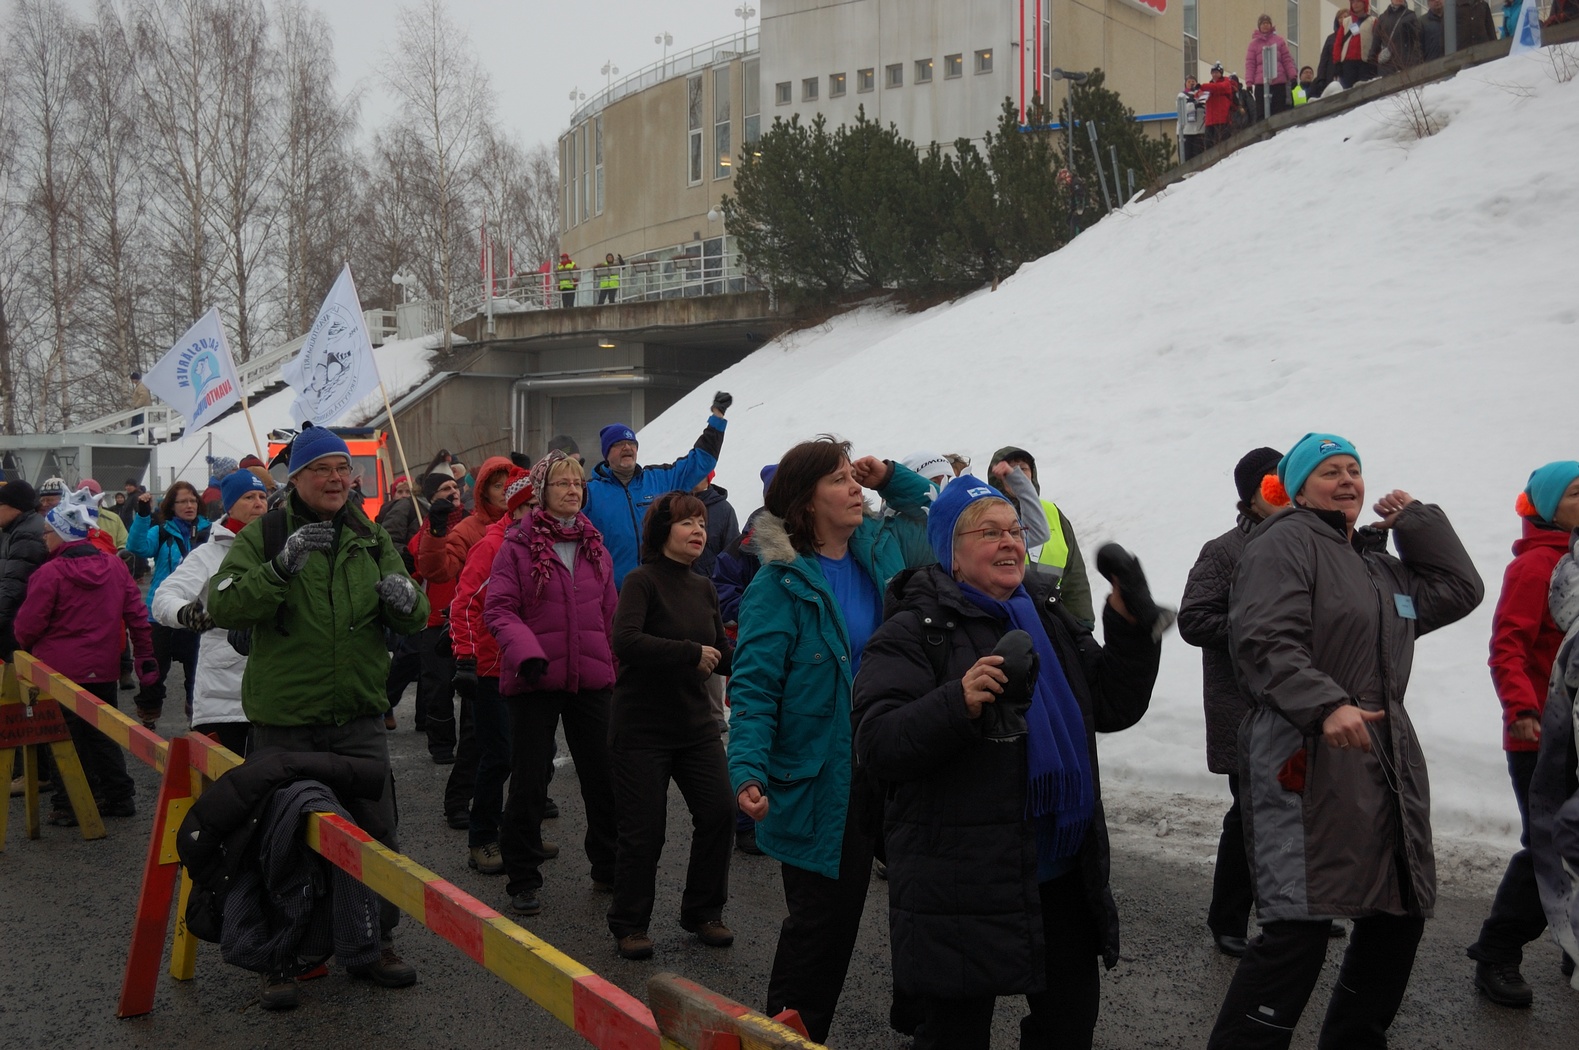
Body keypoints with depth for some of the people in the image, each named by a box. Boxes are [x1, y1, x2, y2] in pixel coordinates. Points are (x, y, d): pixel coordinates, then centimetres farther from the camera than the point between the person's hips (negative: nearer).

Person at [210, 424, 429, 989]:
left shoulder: (372, 539, 9)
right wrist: (281, 568, -30)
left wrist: (404, 599, -15)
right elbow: (223, 607, -17)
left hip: (359, 717, 3)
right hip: (284, 720, -3)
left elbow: (413, 619, 9)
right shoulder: (262, 537, -3)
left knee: (378, 834, 7)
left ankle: (374, 943, 23)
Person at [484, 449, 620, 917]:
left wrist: (614, 668, 17)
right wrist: (526, 653, -24)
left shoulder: (594, 546, 11)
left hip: (590, 679, 4)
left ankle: (608, 866, 27)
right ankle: (523, 881, 16)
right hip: (535, 681, -4)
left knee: (603, 775, 10)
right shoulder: (517, 546, -5)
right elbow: (498, 609, -10)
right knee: (528, 782, 3)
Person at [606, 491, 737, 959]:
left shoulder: (703, 588, 9)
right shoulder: (642, 581, -11)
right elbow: (625, 640, -27)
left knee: (720, 811, -3)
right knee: (643, 829, -2)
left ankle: (703, 912, 18)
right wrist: (690, 654, -24)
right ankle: (629, 924, 19)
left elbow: (724, 657, 12)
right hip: (642, 728, -6)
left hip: (696, 725, 6)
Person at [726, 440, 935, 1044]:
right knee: (823, 918, 2)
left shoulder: (882, 549, 5)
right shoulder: (781, 581, -12)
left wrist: (889, 475, 7)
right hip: (823, 784, -6)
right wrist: (748, 769, -27)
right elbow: (754, 687, -15)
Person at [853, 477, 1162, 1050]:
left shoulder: (1049, 619, 12)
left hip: (1064, 873, 7)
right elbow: (875, 744, -20)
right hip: (965, 882, -7)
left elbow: (1113, 708, 13)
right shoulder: (917, 631, -10)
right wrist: (957, 703, -34)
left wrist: (1128, 628, 0)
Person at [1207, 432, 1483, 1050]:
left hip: (1387, 761, 9)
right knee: (1301, 926, -15)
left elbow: (1458, 591, 22)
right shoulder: (1285, 543, -6)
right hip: (1306, 760, -9)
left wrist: (1415, 519, 19)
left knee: (1400, 916, 15)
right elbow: (1265, 641, -17)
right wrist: (1326, 705, -29)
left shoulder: (1382, 565, 24)